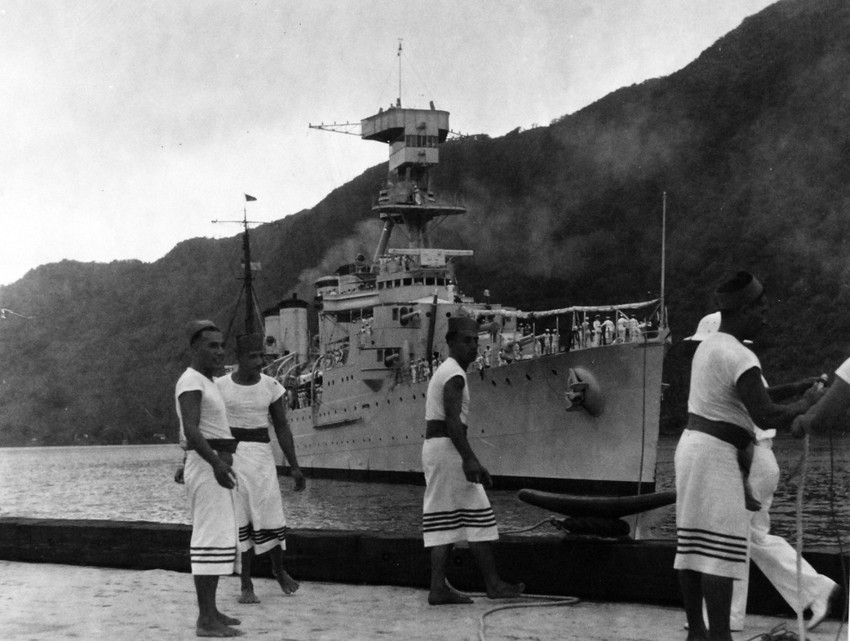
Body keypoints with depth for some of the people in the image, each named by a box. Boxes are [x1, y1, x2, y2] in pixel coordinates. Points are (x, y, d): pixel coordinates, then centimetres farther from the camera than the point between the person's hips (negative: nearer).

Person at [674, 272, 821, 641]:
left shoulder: (709, 345, 14)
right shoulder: (740, 358, -17)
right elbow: (766, 417, -21)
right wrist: (806, 405, -5)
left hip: (692, 444, 10)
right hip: (715, 455, -10)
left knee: (692, 542, 9)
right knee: (721, 548, -11)